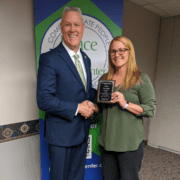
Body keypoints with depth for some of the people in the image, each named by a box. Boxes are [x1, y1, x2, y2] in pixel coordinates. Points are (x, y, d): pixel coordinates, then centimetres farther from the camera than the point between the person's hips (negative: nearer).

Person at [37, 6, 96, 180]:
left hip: (82, 132, 6)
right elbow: (43, 100, -20)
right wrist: (77, 108, -20)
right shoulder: (49, 59, -16)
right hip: (61, 133, -6)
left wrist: (101, 93, -6)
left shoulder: (86, 59, 8)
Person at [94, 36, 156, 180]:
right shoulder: (104, 78, 6)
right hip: (107, 141, 5)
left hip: (130, 143, -4)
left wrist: (126, 104, -22)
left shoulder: (141, 79, -7)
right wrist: (93, 108, -6)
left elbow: (151, 110, -10)